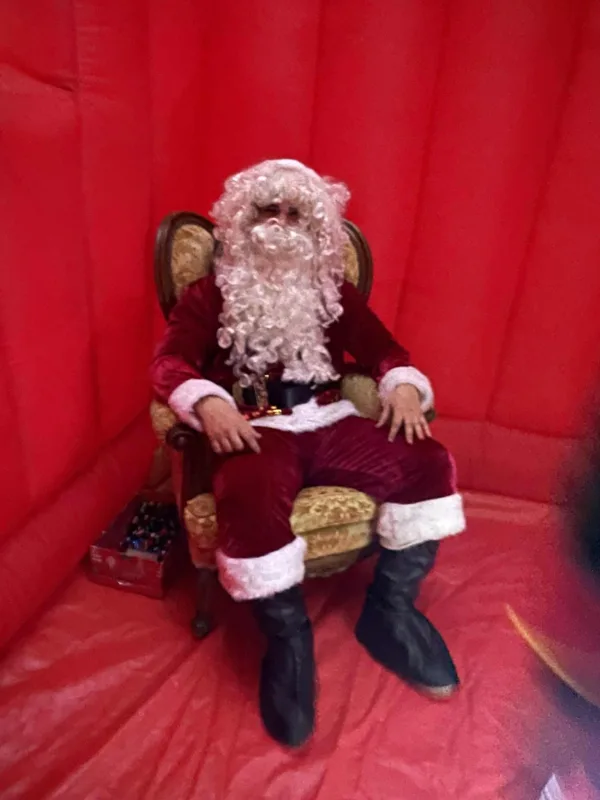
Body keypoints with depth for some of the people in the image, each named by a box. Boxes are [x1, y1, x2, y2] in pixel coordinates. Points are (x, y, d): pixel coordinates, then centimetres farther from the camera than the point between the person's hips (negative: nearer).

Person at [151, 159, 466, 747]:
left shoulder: (334, 292, 20)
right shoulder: (212, 293, 10)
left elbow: (381, 348, 16)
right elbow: (169, 360, -1)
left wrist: (404, 385, -8)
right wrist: (206, 401, -23)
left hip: (329, 421, 4)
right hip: (256, 427, -3)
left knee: (427, 463, -17)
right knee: (250, 498, -37)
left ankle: (389, 608, 2)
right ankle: (287, 633, -9)